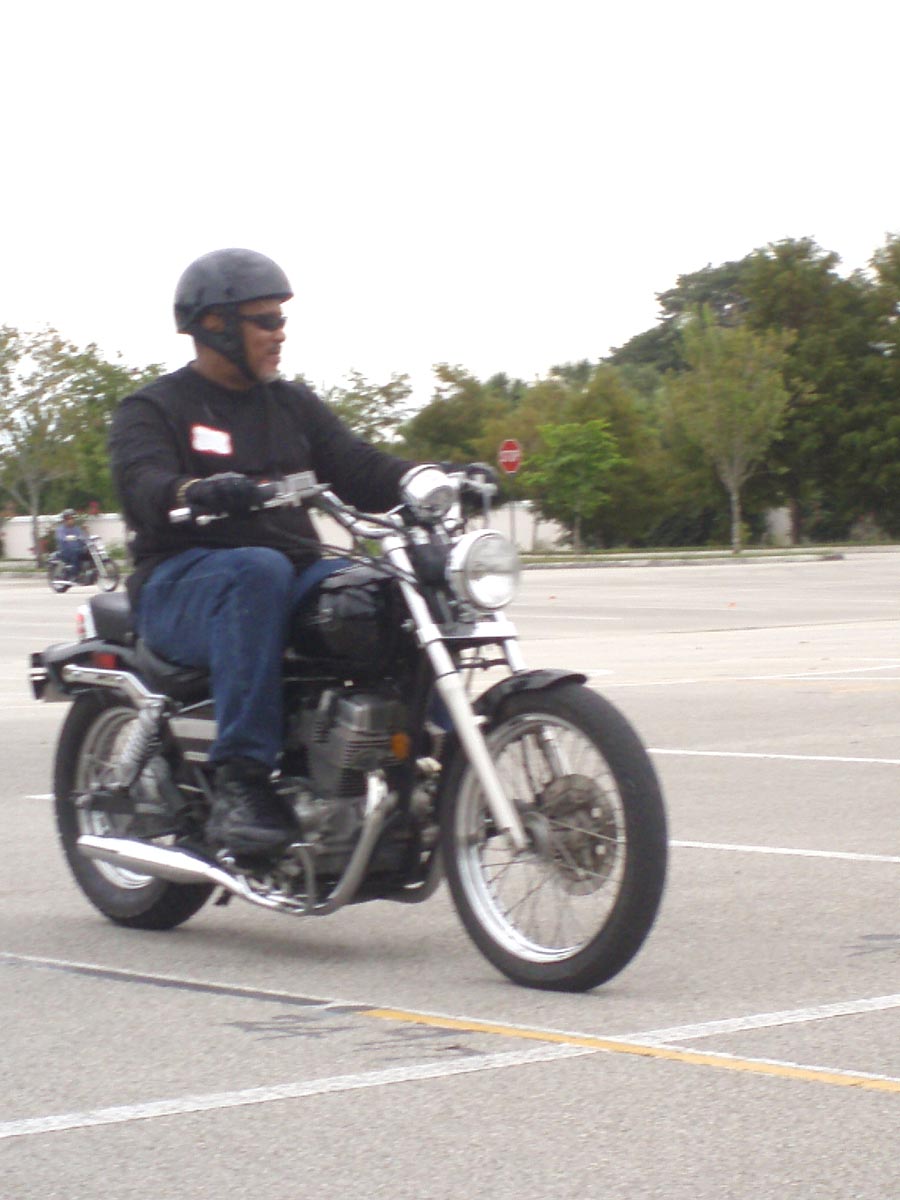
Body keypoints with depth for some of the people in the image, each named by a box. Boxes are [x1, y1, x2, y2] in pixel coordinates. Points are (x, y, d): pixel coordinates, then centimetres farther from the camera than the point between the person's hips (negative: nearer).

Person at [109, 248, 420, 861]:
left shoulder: (295, 404, 21)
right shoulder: (153, 410, 4)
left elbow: (359, 468, 8)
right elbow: (144, 486, -16)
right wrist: (198, 492, -40)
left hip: (296, 571, 5)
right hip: (182, 586, -5)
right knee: (259, 571, -39)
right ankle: (238, 782, -41)